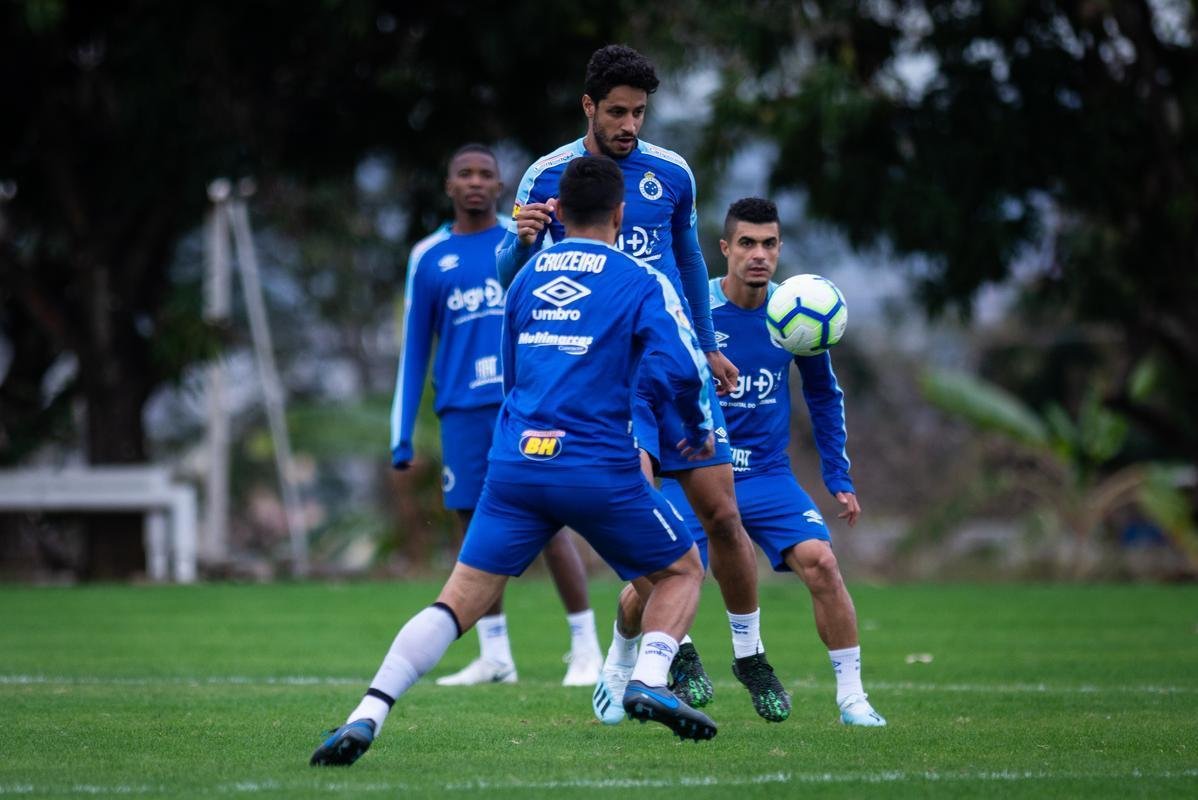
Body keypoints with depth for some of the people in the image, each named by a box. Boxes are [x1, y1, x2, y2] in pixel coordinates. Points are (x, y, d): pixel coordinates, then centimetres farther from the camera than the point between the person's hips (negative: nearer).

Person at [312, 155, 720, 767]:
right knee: (682, 570, 19)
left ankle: (366, 716, -14)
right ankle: (649, 682, -4)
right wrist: (701, 432, 11)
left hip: (516, 463, 3)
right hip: (600, 471, -3)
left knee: (459, 602, 3)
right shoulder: (640, 282, 1)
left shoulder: (526, 278, 16)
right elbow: (682, 370, -9)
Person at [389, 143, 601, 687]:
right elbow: (413, 351, 13)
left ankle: (585, 647, 1)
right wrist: (402, 437, 8)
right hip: (463, 412, 2)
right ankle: (494, 657, 9)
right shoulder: (428, 258, 11)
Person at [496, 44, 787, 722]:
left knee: (721, 512, 0)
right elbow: (509, 277, -2)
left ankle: (752, 658, 16)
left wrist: (708, 346, 29)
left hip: (678, 362, 3)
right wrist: (522, 239, -24)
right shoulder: (549, 177, -1)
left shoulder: (672, 173, 7)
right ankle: (676, 649, -3)